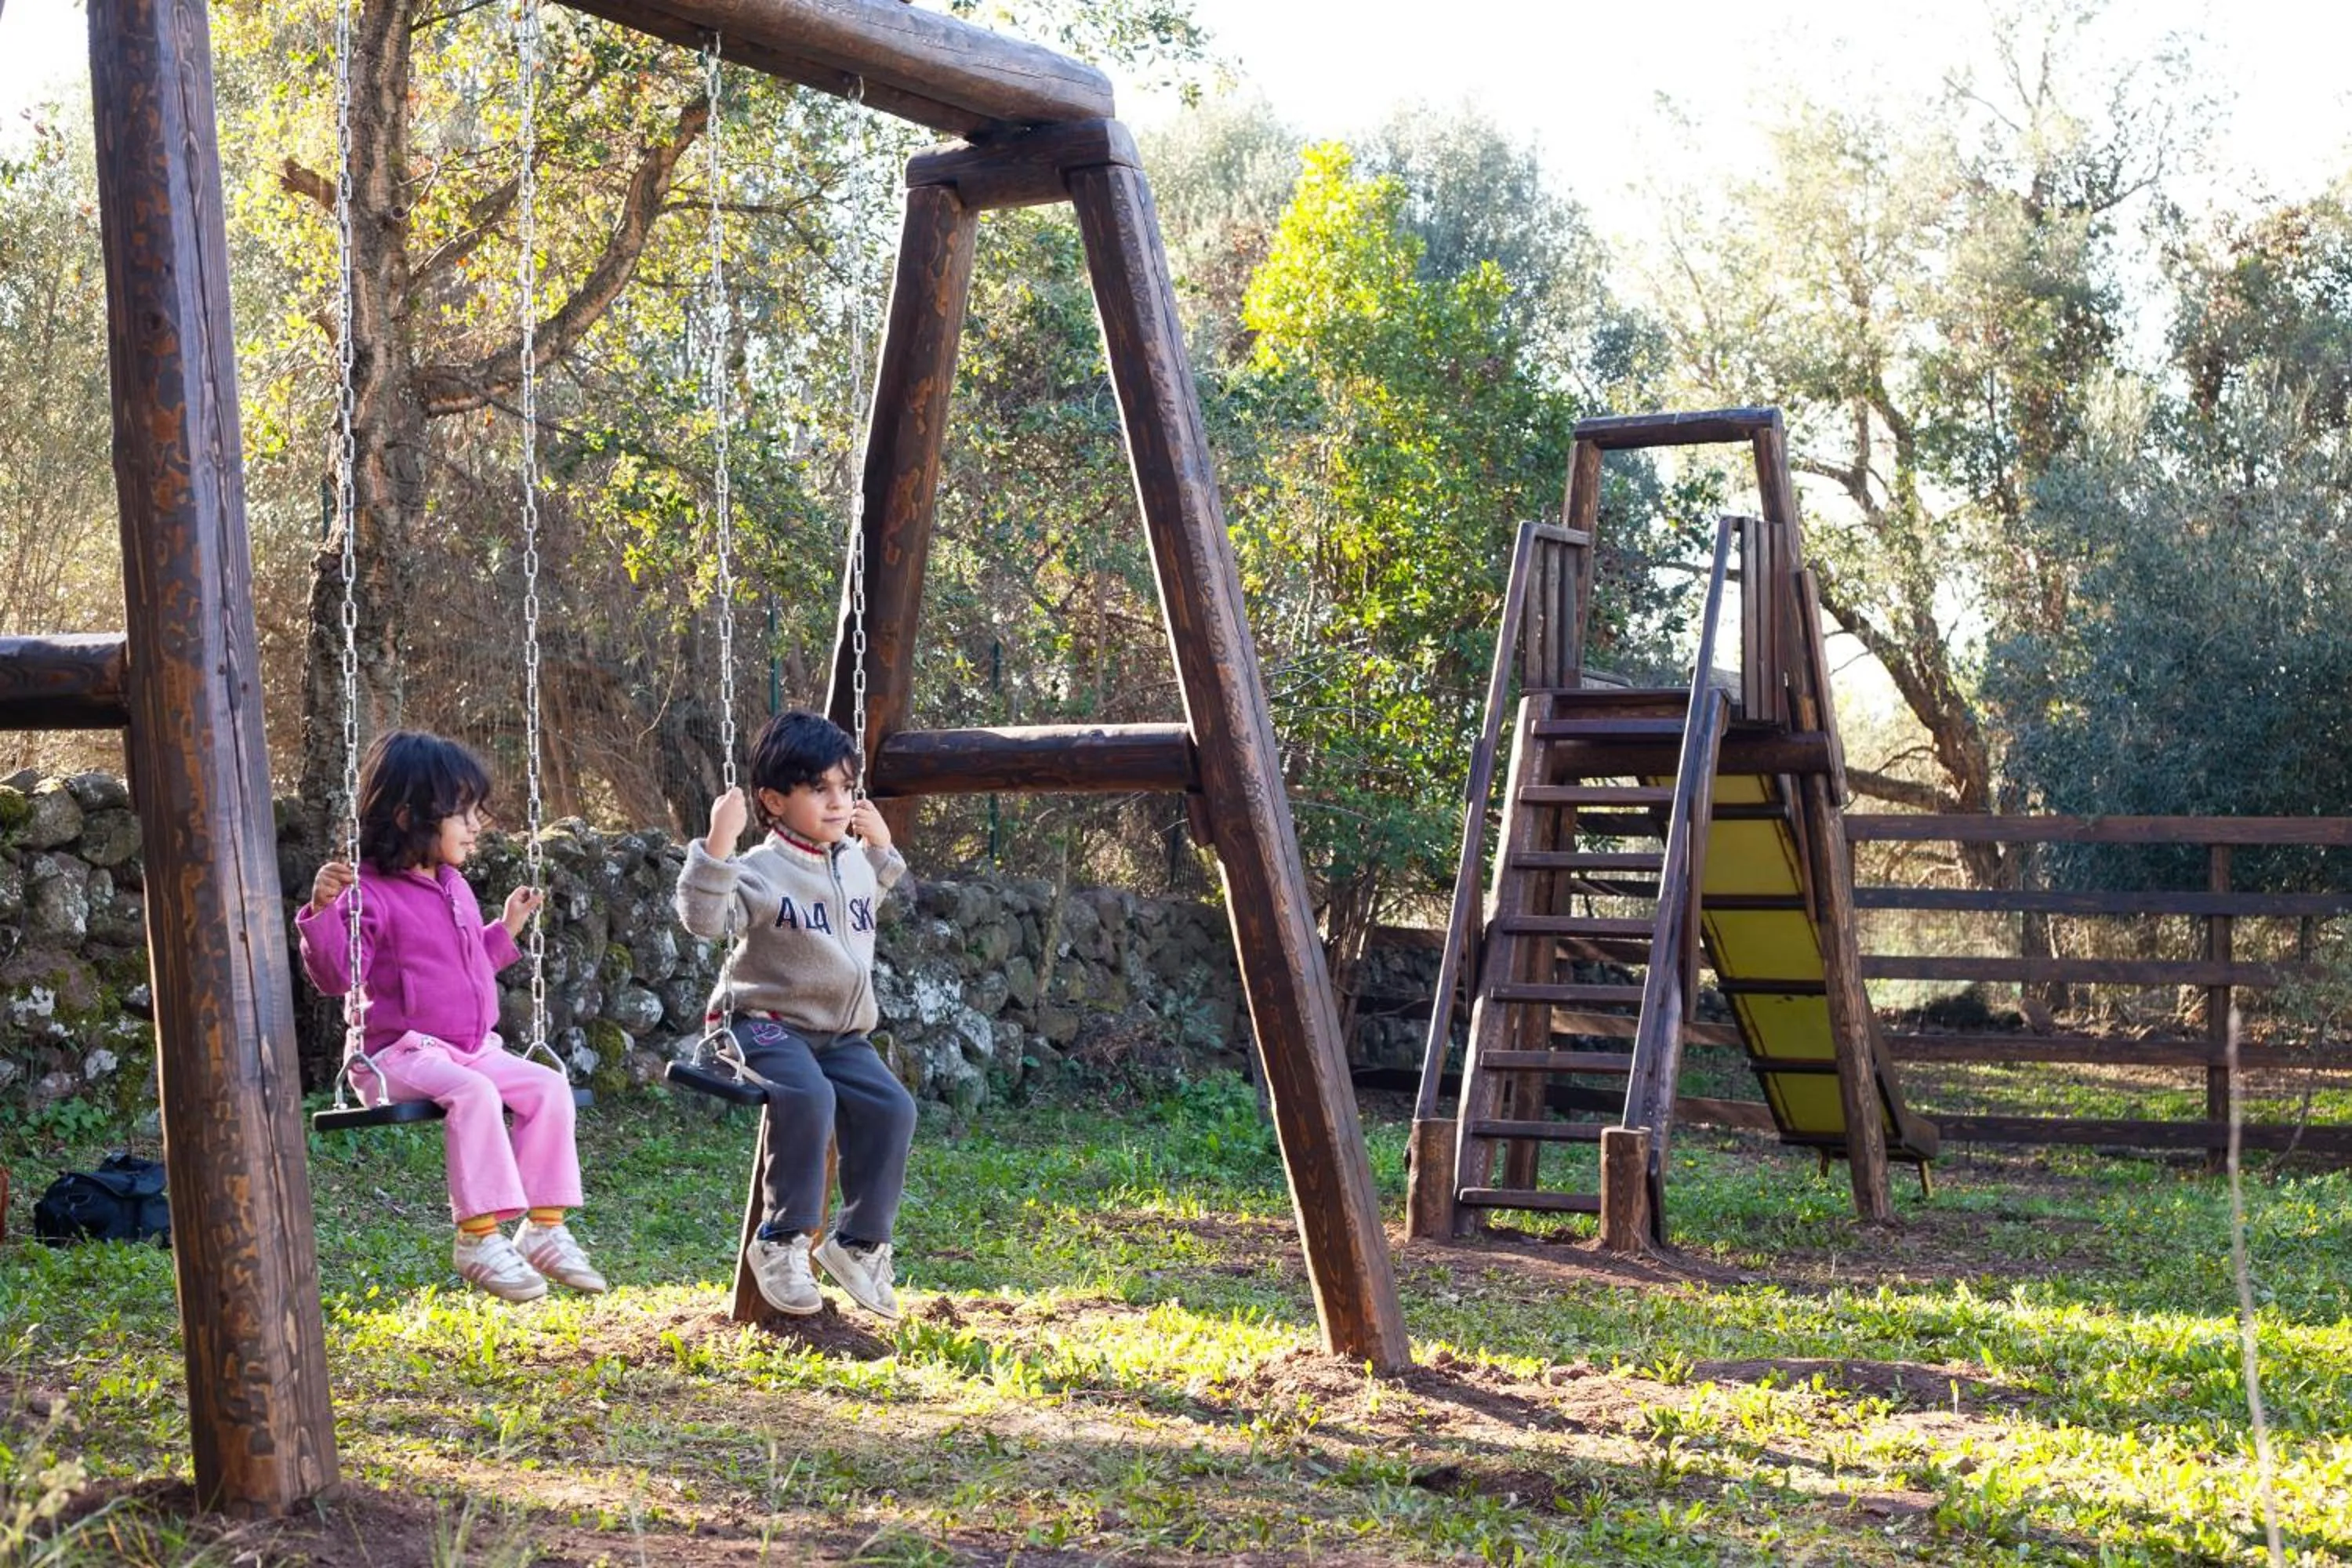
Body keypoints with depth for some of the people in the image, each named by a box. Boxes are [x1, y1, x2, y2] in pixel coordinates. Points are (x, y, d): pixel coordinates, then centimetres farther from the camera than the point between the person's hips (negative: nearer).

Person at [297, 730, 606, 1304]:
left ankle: (545, 1228, -8)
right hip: (400, 1055, -8)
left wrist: (506, 929, 25)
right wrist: (324, 910, -34)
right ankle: (478, 1236, -29)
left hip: (472, 1049, 8)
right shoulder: (368, 893, -11)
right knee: (474, 1093, -34)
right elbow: (336, 975, -23)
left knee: (550, 1087, -10)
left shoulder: (454, 889, 18)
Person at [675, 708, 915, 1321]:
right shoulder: (762, 870, -11)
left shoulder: (856, 864, 12)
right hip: (768, 1023, -6)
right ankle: (781, 1242, -19)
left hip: (842, 1033, 7)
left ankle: (859, 1242, 0)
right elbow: (703, 916, -27)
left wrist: (882, 849, 24)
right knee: (808, 1098, -34)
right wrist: (718, 845, -35)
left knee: (890, 1108, -17)